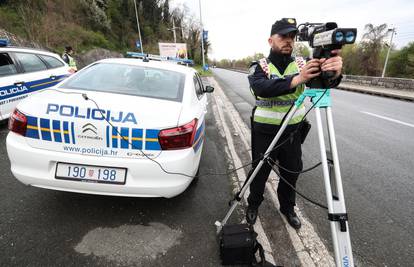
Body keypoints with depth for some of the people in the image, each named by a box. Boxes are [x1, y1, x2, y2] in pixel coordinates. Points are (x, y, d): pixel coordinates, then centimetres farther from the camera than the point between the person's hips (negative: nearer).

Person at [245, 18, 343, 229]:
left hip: (293, 131, 3)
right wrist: (297, 79, -40)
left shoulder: (301, 64, 3)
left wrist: (333, 73, -35)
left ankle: (288, 207, 42)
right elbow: (262, 88, -28)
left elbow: (322, 81, -12)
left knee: (291, 173, 16)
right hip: (265, 132, -3)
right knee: (260, 173, 11)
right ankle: (253, 205, 37)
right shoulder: (259, 66, -7)